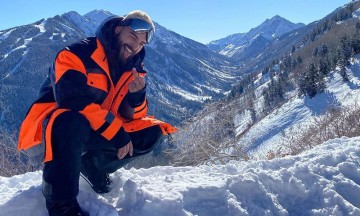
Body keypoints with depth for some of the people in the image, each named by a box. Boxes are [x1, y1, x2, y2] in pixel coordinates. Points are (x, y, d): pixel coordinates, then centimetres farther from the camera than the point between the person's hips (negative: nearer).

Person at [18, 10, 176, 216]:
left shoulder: (132, 70, 2)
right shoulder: (78, 54, -17)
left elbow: (133, 116, 0)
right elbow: (73, 101, -30)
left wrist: (138, 95, -23)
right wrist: (117, 132, -28)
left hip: (98, 134, 7)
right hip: (52, 128, -6)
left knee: (152, 132, -5)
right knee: (72, 122, -41)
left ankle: (93, 165, 7)